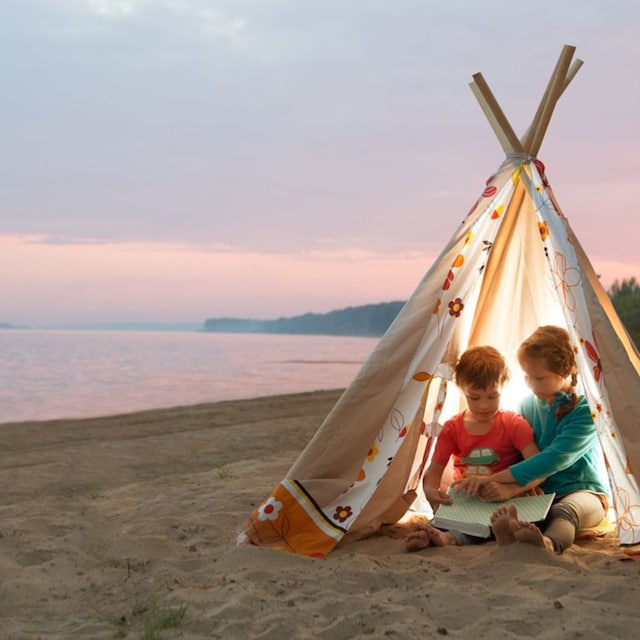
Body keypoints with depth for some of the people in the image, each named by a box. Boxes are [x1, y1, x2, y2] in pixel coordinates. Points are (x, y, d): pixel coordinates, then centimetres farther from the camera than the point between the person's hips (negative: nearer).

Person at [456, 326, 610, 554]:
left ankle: (549, 543, -72)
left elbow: (555, 459, -22)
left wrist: (494, 479, -26)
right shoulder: (528, 405, 10)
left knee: (565, 511, -40)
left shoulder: (584, 410, -10)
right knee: (504, 510, -31)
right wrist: (505, 486, -16)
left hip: (584, 492, -4)